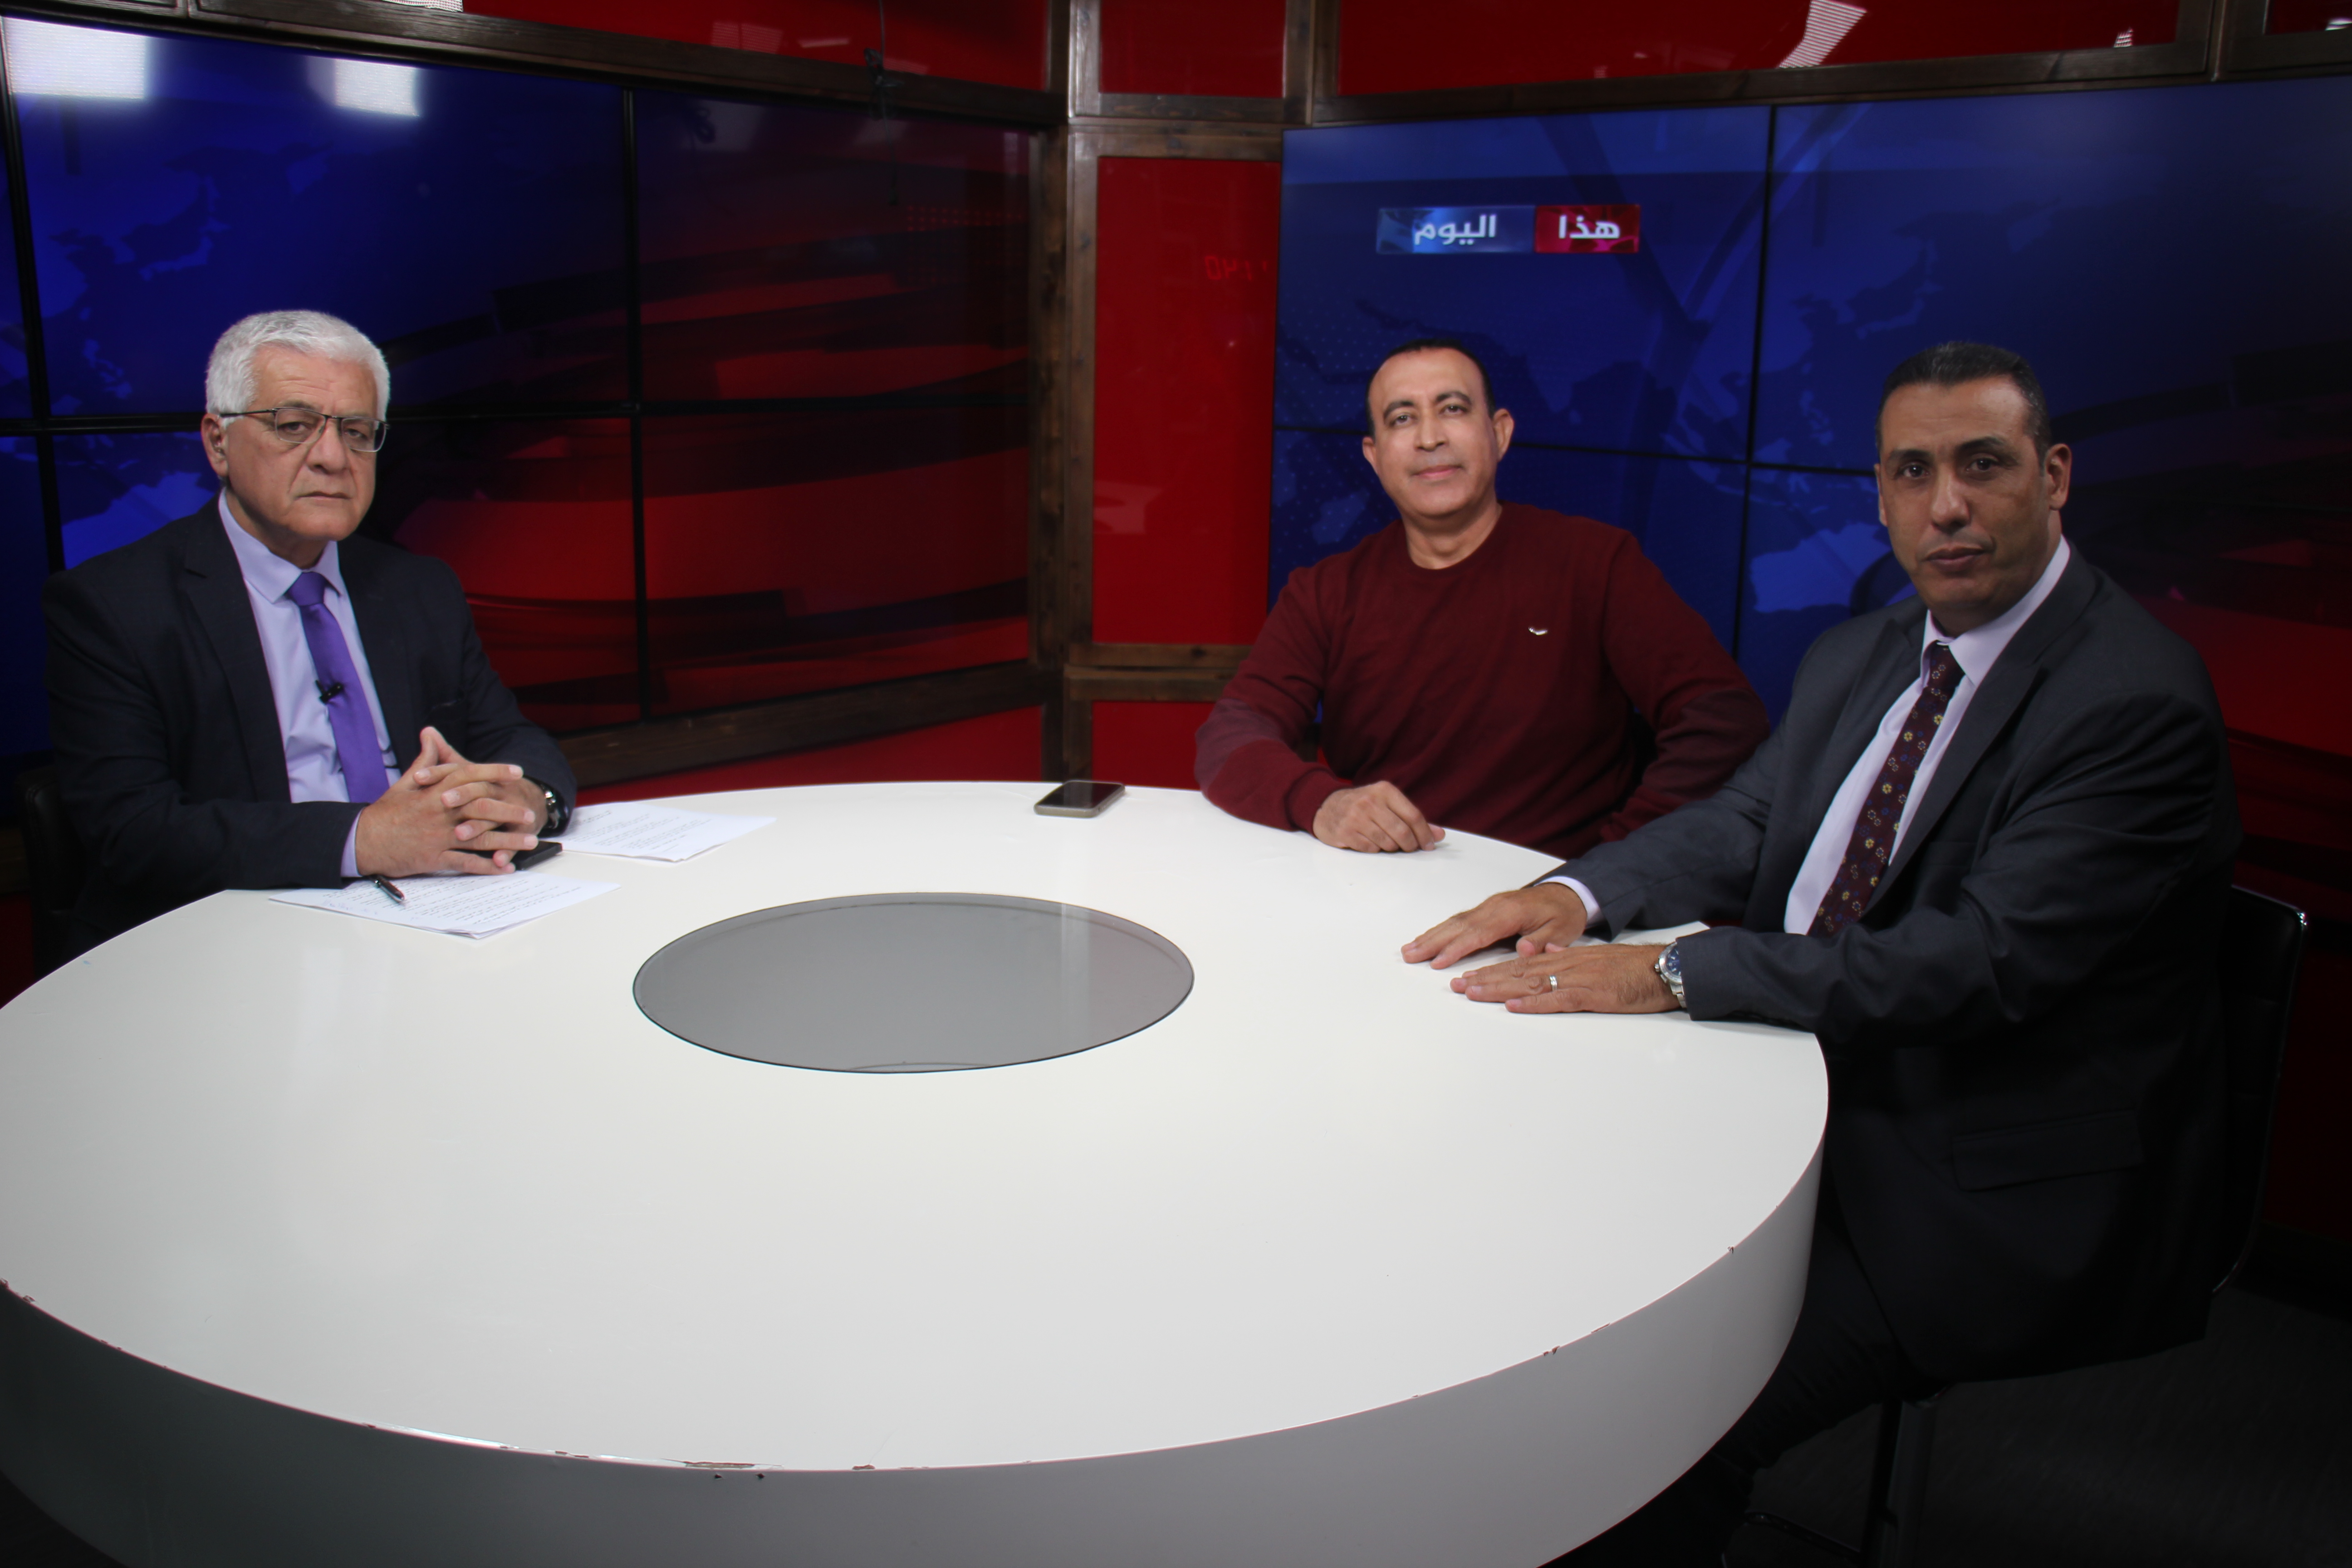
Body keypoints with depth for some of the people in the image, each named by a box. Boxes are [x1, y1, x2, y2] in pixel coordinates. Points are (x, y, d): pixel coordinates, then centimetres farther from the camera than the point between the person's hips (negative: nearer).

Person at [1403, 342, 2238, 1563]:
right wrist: (1579, 893, -11)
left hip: (1996, 1196, -7)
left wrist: (1671, 974, -28)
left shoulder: (2139, 700, -17)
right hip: (1821, 1100, 8)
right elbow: (1741, 823, 10)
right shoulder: (1860, 657, 10)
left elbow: (1984, 959, -25)